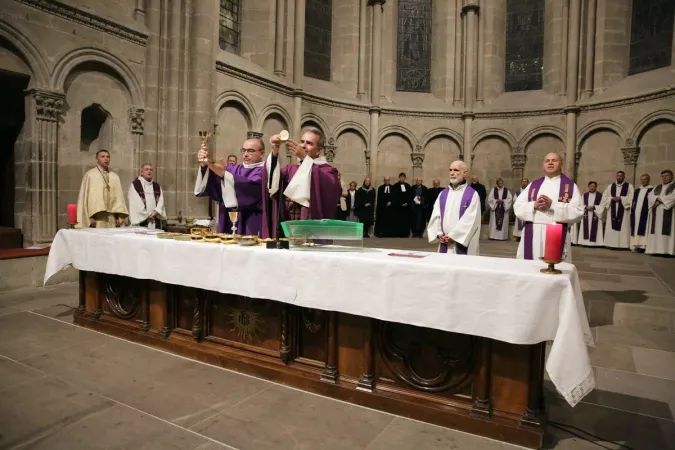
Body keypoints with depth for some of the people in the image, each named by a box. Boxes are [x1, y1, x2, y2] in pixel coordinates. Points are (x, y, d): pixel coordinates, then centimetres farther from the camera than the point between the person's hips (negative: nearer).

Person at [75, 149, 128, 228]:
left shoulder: (115, 177, 14)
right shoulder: (90, 175, 3)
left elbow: (119, 196, 11)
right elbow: (84, 196, -1)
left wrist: (119, 216, 1)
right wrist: (90, 217, -10)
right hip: (96, 216, -3)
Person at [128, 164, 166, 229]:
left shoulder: (157, 186, 16)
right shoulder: (135, 185, 1)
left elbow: (161, 201, 5)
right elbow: (135, 203, -7)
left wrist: (155, 211, -12)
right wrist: (147, 214, -9)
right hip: (141, 220, -4)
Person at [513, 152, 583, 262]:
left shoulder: (571, 186, 6)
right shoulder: (533, 185, 14)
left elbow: (578, 213, -5)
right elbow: (518, 207, 6)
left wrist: (552, 205, -14)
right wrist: (534, 205, -12)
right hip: (532, 236, 2)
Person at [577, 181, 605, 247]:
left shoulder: (600, 195, 3)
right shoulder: (584, 195, 11)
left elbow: (602, 206, -2)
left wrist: (593, 207, -16)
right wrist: (586, 207, -12)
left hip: (595, 215, -2)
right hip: (586, 215, 2)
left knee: (594, 229, -5)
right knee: (586, 229, 1)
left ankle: (594, 242, -2)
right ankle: (585, 242, 4)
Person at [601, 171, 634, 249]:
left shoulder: (629, 186, 5)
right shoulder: (610, 186, 13)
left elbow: (631, 197, -5)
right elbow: (605, 196, 8)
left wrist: (620, 198, -15)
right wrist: (612, 198, -9)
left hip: (623, 210, -3)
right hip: (612, 210, 3)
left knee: (623, 227, -5)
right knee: (611, 227, 0)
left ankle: (623, 244, -4)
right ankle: (612, 244, 2)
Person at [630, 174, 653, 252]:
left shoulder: (652, 190, 1)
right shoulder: (637, 190, 19)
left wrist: (650, 211, -16)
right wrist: (632, 211, 11)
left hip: (645, 213, -6)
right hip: (636, 213, 6)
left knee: (643, 229, -9)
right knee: (635, 229, 4)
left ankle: (643, 245, -10)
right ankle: (635, 245, 6)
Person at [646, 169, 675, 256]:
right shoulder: (657, 187, 21)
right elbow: (650, 196, 8)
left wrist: (660, 199, -10)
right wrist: (656, 200, -11)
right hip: (657, 213, 6)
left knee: (667, 231, -11)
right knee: (656, 231, 2)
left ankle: (666, 250, -12)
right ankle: (656, 249, 3)